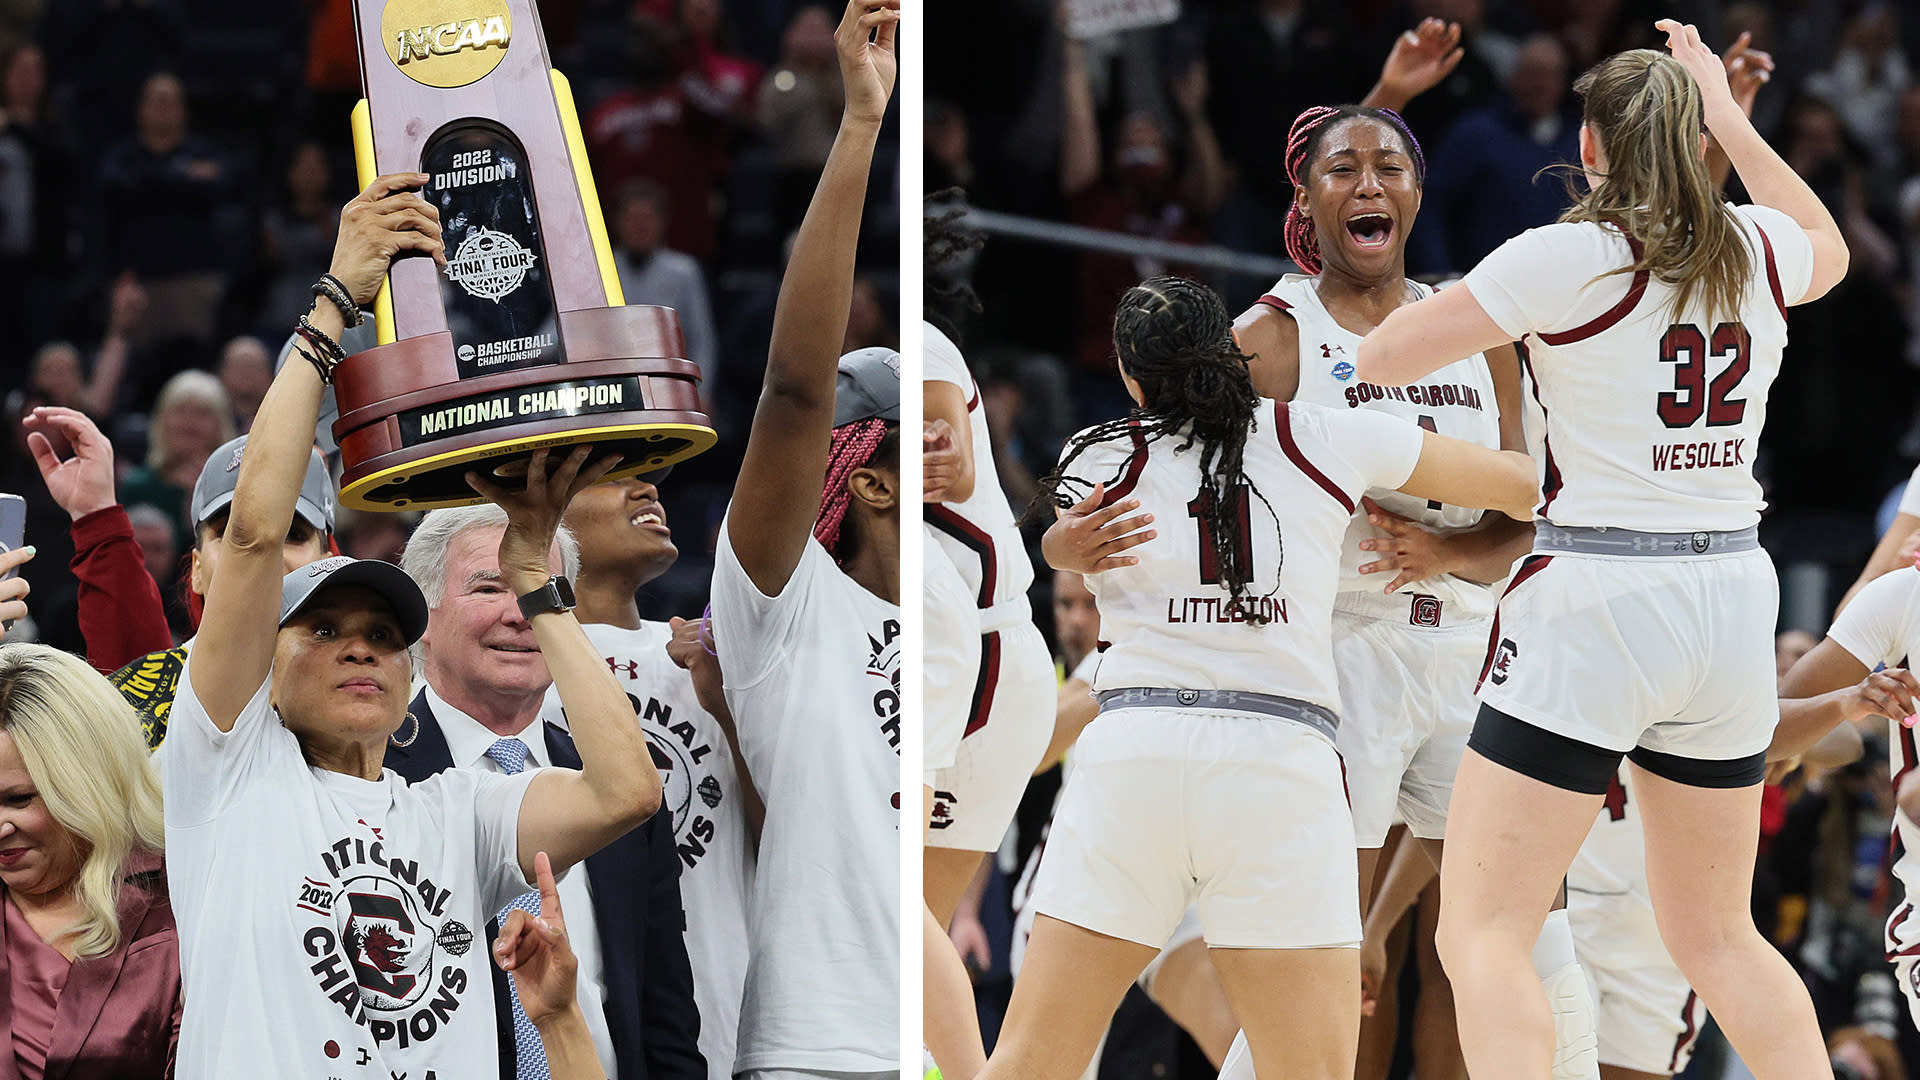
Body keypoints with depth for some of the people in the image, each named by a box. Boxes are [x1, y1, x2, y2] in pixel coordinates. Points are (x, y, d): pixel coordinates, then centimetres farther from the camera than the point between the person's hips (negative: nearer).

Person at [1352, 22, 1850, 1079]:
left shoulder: (1571, 255, -10)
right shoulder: (1758, 249, 7)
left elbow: (1380, 357, -7)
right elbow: (1830, 249, 33)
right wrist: (1732, 119, 34)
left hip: (1594, 602, -6)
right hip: (1731, 592, 6)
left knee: (1480, 932, -6)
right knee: (1716, 937, 18)